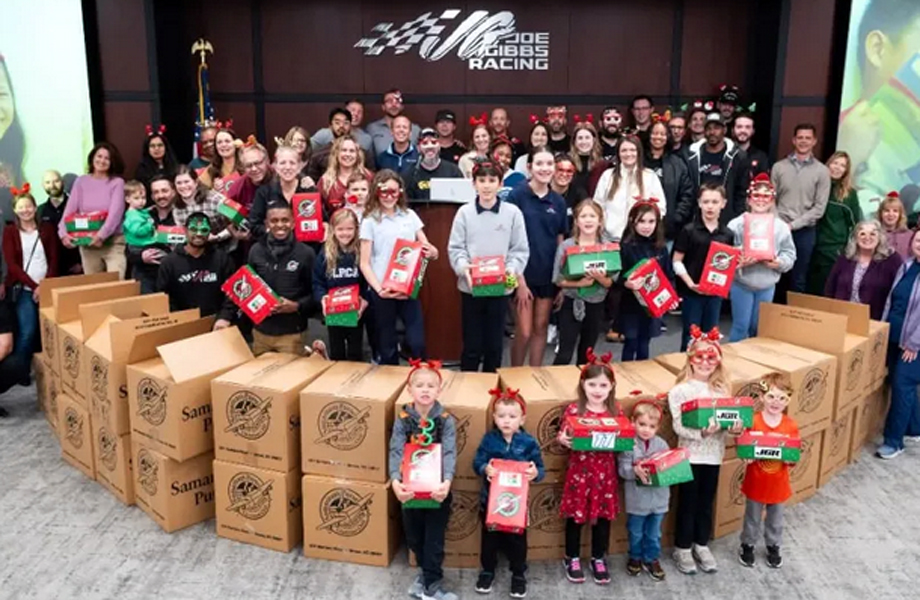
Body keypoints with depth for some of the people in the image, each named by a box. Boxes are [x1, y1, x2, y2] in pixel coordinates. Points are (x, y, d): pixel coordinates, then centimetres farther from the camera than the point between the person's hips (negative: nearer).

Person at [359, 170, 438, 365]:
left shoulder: (410, 215, 7)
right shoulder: (370, 221, -1)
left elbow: (427, 248, 8)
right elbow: (364, 263, -3)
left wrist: (432, 252, -17)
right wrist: (378, 289, -19)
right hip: (382, 291, -2)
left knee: (418, 343, -4)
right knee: (387, 348, 8)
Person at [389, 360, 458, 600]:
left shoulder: (446, 420, -10)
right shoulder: (403, 419, -8)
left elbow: (449, 453, -21)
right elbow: (396, 451, -17)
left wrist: (447, 481, -39)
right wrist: (395, 480, -35)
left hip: (437, 490, -2)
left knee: (434, 538, 6)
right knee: (413, 537, 17)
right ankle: (428, 571, 41)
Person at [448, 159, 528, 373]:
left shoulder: (513, 212, -2)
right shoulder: (464, 212, -2)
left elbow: (520, 249, 0)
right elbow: (455, 248, -1)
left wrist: (512, 269, -17)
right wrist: (464, 267, -19)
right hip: (470, 287, 0)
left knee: (494, 344, 12)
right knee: (471, 344, 7)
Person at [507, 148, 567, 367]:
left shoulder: (558, 201, 6)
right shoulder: (517, 195, -8)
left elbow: (560, 241, 11)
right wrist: (519, 280, -14)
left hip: (549, 274, 4)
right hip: (524, 274, -4)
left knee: (541, 328, 13)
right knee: (524, 332, 0)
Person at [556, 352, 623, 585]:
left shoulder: (616, 411, -3)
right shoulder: (573, 410, -11)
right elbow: (563, 436, -5)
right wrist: (562, 439, -27)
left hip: (605, 472, 2)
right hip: (579, 471, -2)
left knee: (604, 516, 14)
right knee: (576, 516, 10)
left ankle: (598, 559, 34)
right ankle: (572, 558, 30)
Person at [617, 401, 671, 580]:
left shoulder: (662, 444, -2)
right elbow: (622, 469, -17)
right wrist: (635, 471, -35)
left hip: (658, 498, 3)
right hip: (637, 499, -2)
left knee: (654, 533, 18)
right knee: (636, 532, 17)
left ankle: (652, 559, 36)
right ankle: (635, 557, 38)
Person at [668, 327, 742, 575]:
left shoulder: (722, 389, 4)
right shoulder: (680, 391, -12)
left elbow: (731, 417, 0)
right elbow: (678, 426, -19)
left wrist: (735, 427, -22)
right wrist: (701, 432, -34)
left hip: (713, 455, 4)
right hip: (690, 455, -4)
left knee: (706, 502, 17)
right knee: (687, 503, 9)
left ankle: (702, 545, 35)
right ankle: (683, 548, 25)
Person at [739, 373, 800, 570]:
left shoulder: (791, 425, -11)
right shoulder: (753, 422, -17)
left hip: (778, 482, 2)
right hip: (756, 481, -2)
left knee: (775, 518, 22)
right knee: (752, 517, 18)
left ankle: (773, 547, 44)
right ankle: (747, 545, 39)